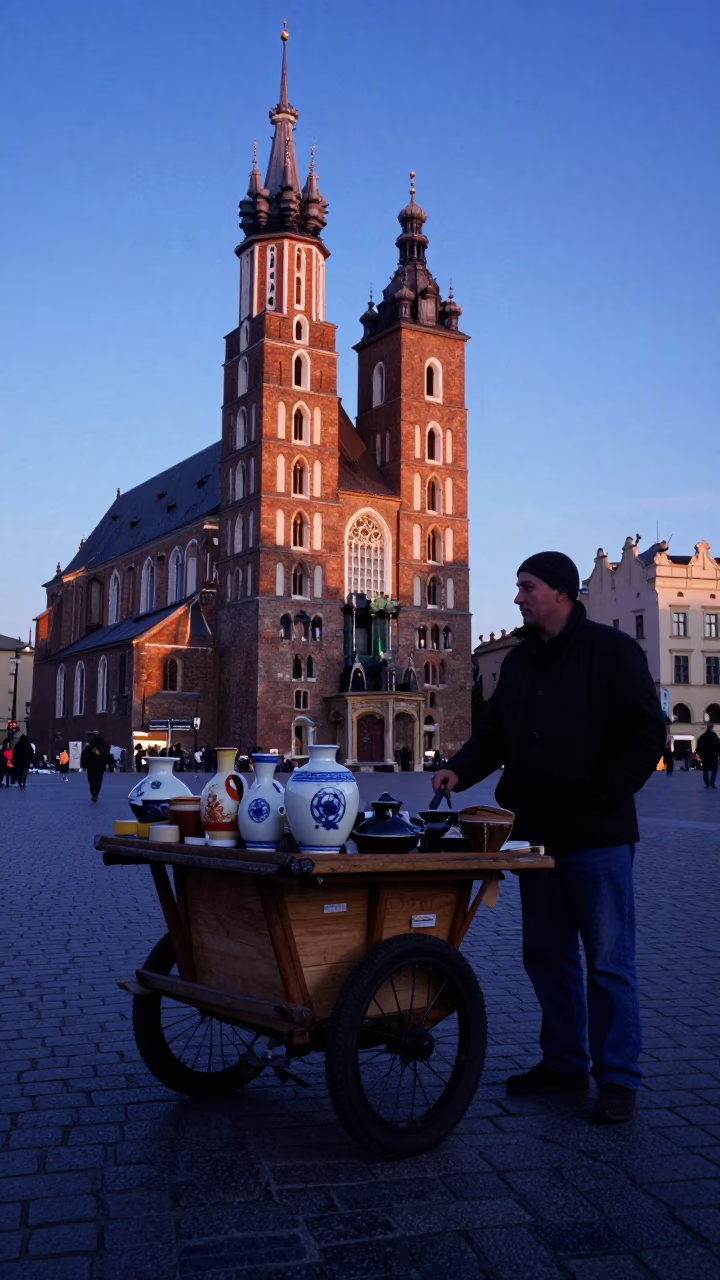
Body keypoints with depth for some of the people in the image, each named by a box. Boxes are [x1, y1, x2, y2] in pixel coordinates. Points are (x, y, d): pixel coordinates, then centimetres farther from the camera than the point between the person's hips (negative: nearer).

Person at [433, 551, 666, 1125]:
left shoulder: (611, 651, -6)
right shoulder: (520, 661, 13)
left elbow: (646, 735, -10)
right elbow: (493, 734, 15)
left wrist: (601, 798, -16)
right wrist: (460, 769, -4)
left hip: (597, 836, -7)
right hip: (536, 835, 7)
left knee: (608, 960, 1)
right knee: (547, 956, 14)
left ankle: (617, 1077, 13)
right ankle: (564, 1062, 28)